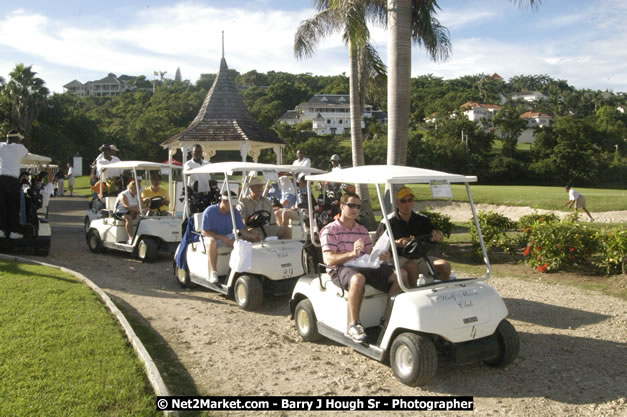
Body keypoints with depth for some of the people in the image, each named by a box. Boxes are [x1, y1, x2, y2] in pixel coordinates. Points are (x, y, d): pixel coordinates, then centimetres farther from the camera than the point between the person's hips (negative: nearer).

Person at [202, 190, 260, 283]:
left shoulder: (235, 213, -4)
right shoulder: (209, 211, -15)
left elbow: (242, 229, -5)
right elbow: (205, 231, -15)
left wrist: (252, 235, -26)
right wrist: (222, 237, -27)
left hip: (228, 236, 4)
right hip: (213, 236, -3)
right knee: (212, 242, -38)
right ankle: (213, 272, -33)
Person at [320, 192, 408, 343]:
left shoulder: (362, 230, 22)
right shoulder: (329, 230, 1)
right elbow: (329, 259, -12)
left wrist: (382, 257, -6)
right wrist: (352, 253, -28)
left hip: (364, 267, 6)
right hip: (340, 269, -6)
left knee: (401, 274, -12)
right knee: (358, 279, -42)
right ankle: (354, 325, -28)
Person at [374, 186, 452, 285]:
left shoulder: (422, 219, 12)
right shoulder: (388, 221, -1)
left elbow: (441, 237, 6)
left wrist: (437, 235, -20)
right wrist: (397, 243, -26)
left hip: (419, 257, 5)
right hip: (398, 258, -4)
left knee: (445, 265, -15)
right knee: (411, 267, -36)